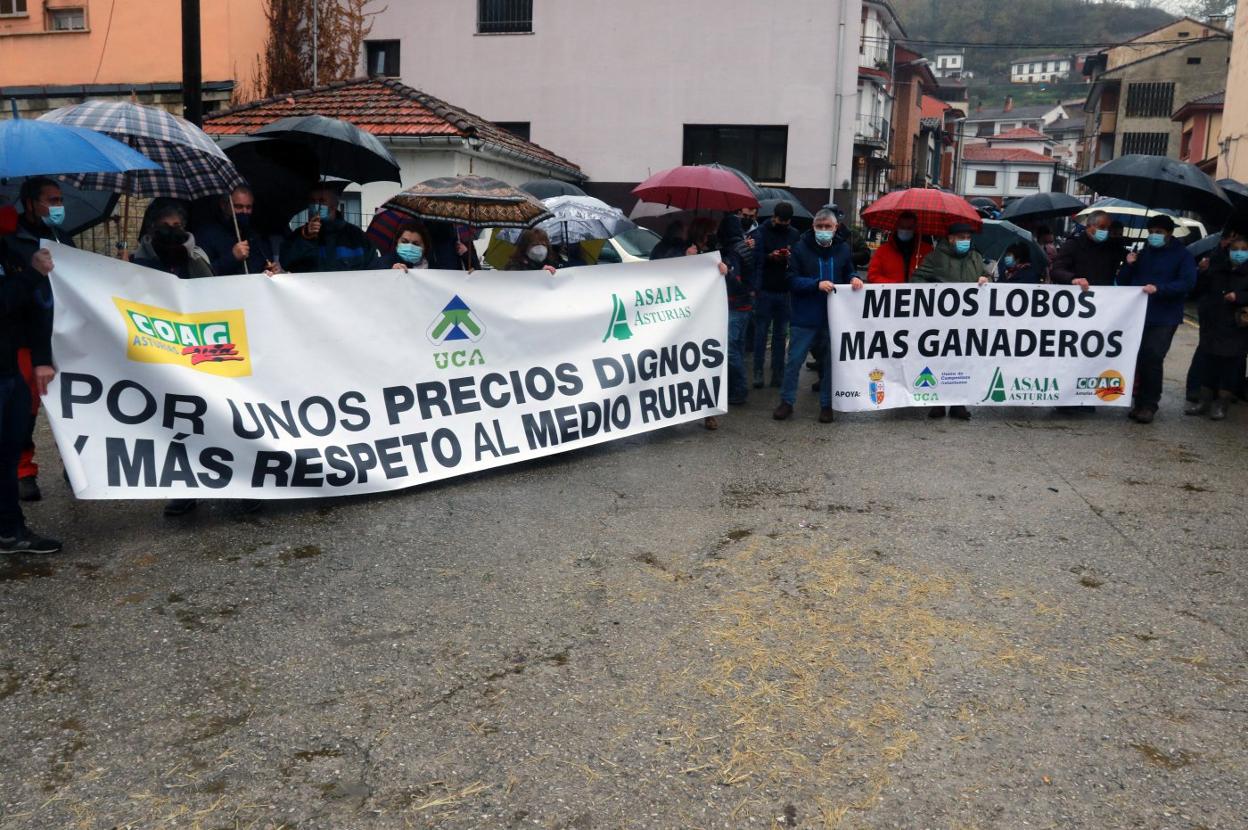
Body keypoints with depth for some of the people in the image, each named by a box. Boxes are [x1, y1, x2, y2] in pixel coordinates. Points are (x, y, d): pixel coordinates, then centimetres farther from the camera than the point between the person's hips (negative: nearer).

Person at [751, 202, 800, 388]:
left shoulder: (795, 235, 8)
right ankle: (758, 372, 7)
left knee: (781, 334, 6)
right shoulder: (761, 232, 0)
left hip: (785, 291, 2)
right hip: (764, 290, -2)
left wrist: (791, 257, -11)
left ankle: (778, 373, 10)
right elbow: (754, 258, -3)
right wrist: (769, 256, -19)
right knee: (761, 331, 2)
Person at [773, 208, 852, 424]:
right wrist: (817, 284, -20)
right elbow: (792, 281, -7)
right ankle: (787, 402, 14)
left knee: (830, 362, 8)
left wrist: (854, 279, -4)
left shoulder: (843, 249, 7)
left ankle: (826, 404, 19)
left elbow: (848, 274, 19)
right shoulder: (801, 248, -3)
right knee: (795, 360, 1)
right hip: (804, 318, -2)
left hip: (833, 317, 3)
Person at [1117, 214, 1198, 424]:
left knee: (1152, 359, -12)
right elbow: (1123, 282, 15)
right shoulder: (1142, 253, 15)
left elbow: (1187, 283, -13)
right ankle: (1140, 403, 17)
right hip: (1137, 315, 5)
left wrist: (1159, 289, -25)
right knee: (1137, 359, 6)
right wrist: (1129, 265, -5)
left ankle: (1148, 406, -4)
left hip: (1164, 319, -5)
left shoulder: (1182, 255, 0)